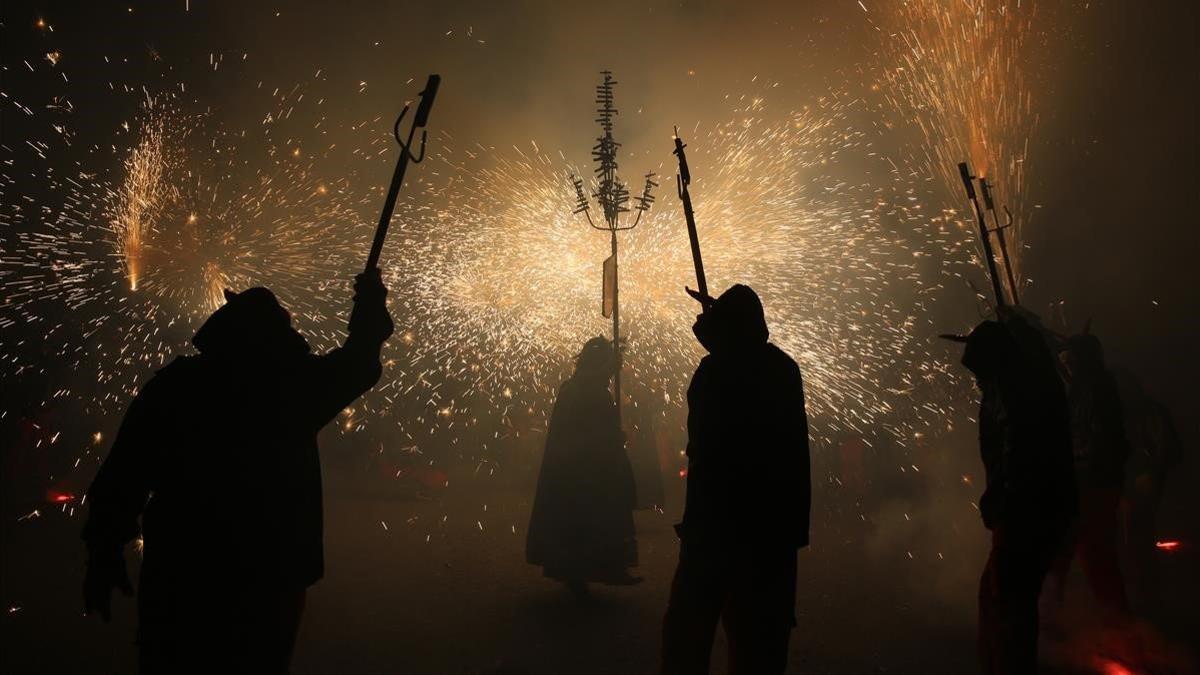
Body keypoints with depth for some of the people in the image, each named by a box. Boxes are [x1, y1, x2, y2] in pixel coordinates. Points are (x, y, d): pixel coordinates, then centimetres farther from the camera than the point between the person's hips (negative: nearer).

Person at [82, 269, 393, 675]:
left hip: (181, 570, 1)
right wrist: (371, 303, 27)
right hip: (270, 573, 0)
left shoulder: (175, 383, -6)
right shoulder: (294, 384, -6)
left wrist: (105, 551, 1)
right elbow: (358, 364, 12)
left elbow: (124, 472, -8)